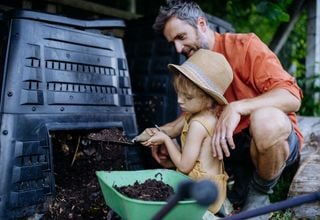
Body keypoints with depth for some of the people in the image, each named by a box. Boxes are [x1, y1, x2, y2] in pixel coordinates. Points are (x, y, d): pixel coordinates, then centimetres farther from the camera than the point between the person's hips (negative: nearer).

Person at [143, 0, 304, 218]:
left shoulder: (244, 46, -14)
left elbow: (292, 97, -23)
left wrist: (236, 107, -36)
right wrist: (163, 132, -11)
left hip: (276, 138, -6)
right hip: (229, 144, 6)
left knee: (266, 120, -40)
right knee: (168, 152, -2)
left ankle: (259, 195, -10)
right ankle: (242, 184, 5)